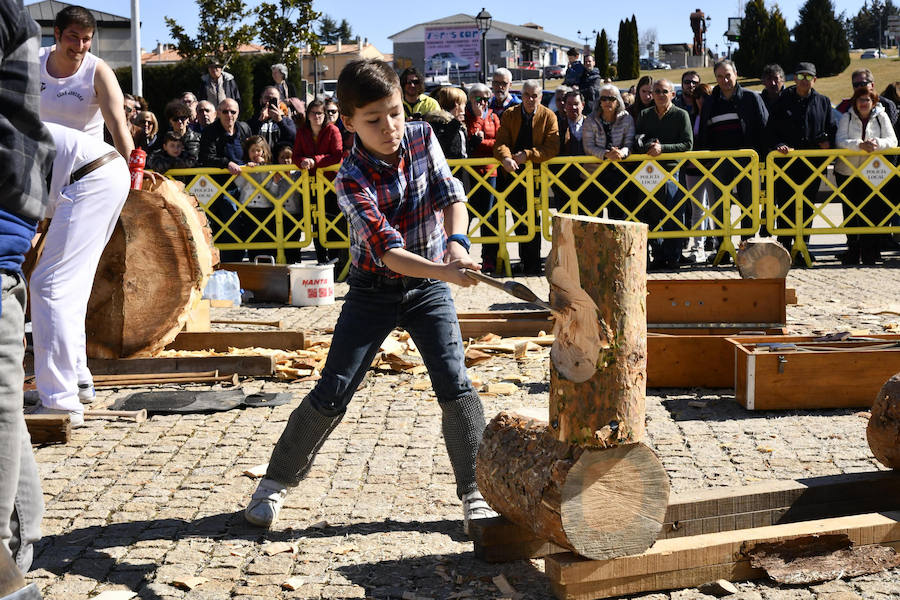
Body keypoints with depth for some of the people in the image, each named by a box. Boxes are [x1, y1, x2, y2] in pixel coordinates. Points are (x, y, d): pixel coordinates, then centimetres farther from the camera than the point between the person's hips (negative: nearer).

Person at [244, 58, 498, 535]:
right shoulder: (352, 179, -22)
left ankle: (475, 493, 3)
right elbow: (388, 251, -30)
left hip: (428, 288, 3)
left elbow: (451, 195, -10)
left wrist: (457, 241, -31)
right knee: (331, 394, -1)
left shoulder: (422, 138, -8)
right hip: (374, 290, -2)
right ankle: (276, 481, 18)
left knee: (456, 387, -10)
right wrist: (444, 272, -45)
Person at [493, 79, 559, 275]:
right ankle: (524, 259, 17)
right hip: (512, 171, 3)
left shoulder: (549, 117, 0)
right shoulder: (509, 115, 5)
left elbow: (552, 148, -8)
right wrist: (505, 158, -28)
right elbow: (501, 142, -6)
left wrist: (528, 155, -21)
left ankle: (532, 264, -4)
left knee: (532, 218, -10)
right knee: (518, 217, 6)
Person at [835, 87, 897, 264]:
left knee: (871, 212, -8)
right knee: (850, 212, 6)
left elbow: (892, 140, -5)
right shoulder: (847, 117, 3)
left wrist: (877, 143, -27)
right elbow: (840, 140, -12)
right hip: (847, 172, 1)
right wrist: (860, 145, -28)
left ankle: (869, 254, -1)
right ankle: (853, 251, 16)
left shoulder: (881, 117, 3)